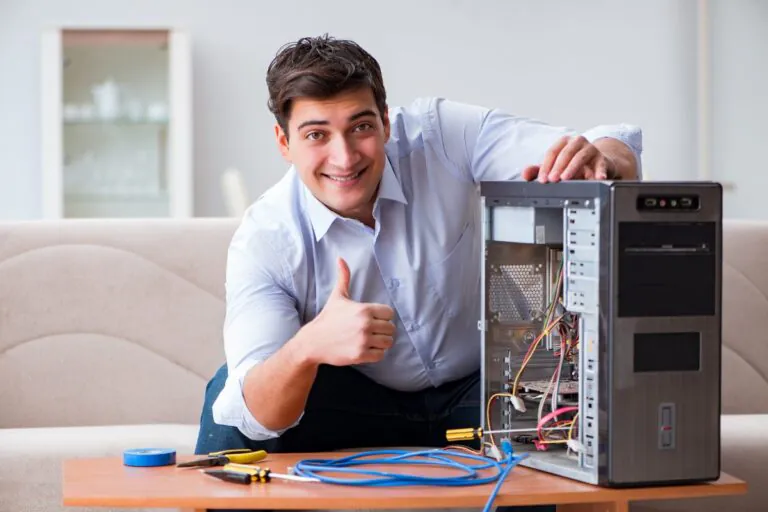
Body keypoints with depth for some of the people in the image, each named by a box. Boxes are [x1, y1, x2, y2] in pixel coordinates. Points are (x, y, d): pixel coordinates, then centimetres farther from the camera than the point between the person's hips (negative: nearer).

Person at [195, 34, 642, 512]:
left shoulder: (443, 136, -21)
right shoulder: (264, 240, -21)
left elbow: (619, 150, -25)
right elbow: (258, 417, -31)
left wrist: (603, 159, -50)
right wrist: (307, 348, -53)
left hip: (481, 387, 0)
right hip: (356, 398, 0)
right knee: (229, 394, -25)